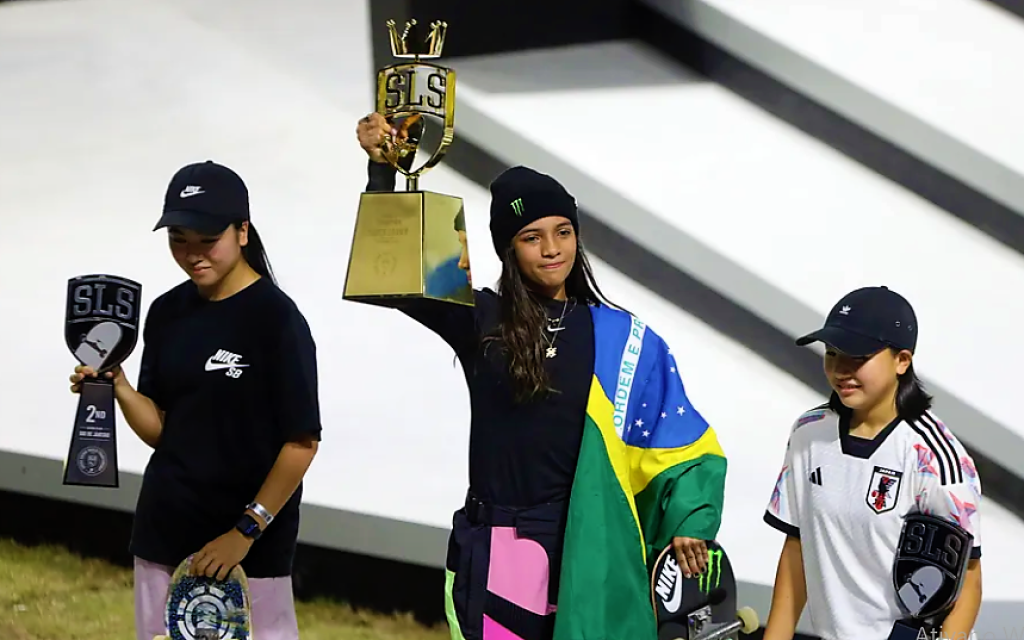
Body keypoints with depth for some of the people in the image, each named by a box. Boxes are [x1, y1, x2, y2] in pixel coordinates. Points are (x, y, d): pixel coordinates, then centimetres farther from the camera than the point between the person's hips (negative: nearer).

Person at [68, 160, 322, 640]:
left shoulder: (276, 318, -11)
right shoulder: (167, 314, 7)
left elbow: (301, 442, -12)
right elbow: (162, 430, 12)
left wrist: (246, 532, -17)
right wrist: (118, 389, -7)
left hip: (252, 545, -6)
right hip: (163, 532, 6)